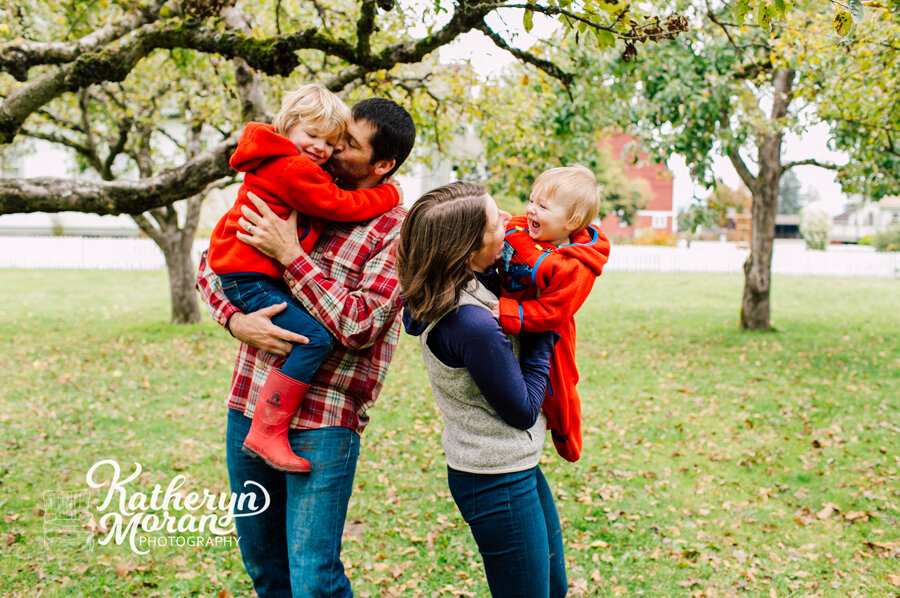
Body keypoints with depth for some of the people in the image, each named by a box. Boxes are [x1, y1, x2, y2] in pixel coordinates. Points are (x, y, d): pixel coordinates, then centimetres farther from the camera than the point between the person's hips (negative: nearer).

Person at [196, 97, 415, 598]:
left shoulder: (396, 230, -7)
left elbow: (359, 325, -18)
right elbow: (211, 267, 13)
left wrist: (291, 255, -17)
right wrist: (236, 320, -7)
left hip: (323, 419, -6)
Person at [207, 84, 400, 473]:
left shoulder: (289, 167, 18)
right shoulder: (291, 169, -16)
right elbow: (340, 206, -15)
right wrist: (388, 194, -2)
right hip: (248, 276, -11)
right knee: (315, 338, -20)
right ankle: (266, 433, -19)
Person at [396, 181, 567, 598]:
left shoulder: (434, 299, -6)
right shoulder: (474, 327, -31)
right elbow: (523, 411, -19)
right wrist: (542, 333, -10)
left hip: (518, 467, 9)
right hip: (498, 481, -9)